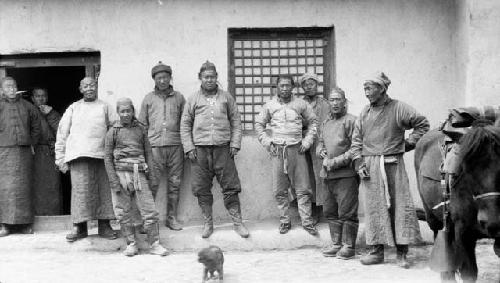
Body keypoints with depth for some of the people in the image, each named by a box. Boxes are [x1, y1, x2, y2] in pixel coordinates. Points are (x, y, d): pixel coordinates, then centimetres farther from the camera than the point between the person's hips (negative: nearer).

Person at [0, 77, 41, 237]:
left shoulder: (27, 106, 11)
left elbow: (36, 126, 20)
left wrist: (32, 142, 14)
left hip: (24, 151, 2)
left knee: (23, 186, 4)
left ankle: (24, 222, 9)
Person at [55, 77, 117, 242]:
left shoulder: (104, 107, 14)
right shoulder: (74, 108, 15)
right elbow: (62, 134, 13)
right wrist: (60, 158, 6)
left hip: (102, 155, 1)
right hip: (79, 155, 0)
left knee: (104, 190, -1)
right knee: (80, 190, -7)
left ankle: (104, 226, 7)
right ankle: (79, 227, -2)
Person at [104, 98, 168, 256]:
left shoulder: (140, 129, 12)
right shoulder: (113, 132, 5)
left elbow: (148, 152, 14)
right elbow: (107, 157, 3)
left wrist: (152, 174, 5)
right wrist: (114, 181, -5)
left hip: (139, 174, 2)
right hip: (121, 173, -1)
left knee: (149, 210, -3)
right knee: (123, 213, 1)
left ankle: (154, 244, 4)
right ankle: (131, 244, 11)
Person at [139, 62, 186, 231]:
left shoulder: (179, 98, 11)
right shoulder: (149, 99, 10)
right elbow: (142, 125, 12)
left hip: (175, 146, 1)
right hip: (155, 146, -1)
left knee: (174, 184, 4)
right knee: (151, 184, -5)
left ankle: (172, 218, 13)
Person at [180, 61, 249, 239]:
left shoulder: (226, 98, 10)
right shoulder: (193, 100, 9)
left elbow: (236, 122, 11)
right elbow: (185, 125, 8)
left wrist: (235, 144, 0)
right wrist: (189, 148, -1)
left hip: (223, 149, 0)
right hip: (200, 149, 1)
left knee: (230, 187, -1)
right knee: (202, 189, 4)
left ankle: (237, 222, 6)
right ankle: (208, 224, 15)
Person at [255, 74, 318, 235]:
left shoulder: (301, 104, 6)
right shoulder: (269, 105, 7)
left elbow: (313, 121, 14)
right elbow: (259, 124, 16)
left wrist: (307, 141, 4)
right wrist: (266, 142, 5)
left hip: (296, 149, -1)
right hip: (277, 150, 1)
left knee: (303, 189, -2)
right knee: (280, 190, 3)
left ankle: (307, 222, 2)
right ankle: (285, 221, 13)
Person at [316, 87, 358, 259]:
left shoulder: (351, 121, -7)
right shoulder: (325, 123, 17)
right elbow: (319, 145, 22)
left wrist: (335, 162, -15)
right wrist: (323, 154, -1)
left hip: (346, 174, -7)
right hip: (328, 174, 7)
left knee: (347, 212, -4)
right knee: (330, 211, 12)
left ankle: (349, 245, 4)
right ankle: (336, 243, 22)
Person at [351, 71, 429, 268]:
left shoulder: (399, 109, -2)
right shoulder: (365, 113, 10)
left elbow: (422, 124, 4)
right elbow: (356, 140, 13)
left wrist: (409, 143, -1)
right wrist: (359, 163, 1)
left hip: (393, 164, -3)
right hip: (370, 166, 4)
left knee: (399, 207, -3)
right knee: (374, 208, 4)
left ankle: (402, 253, 3)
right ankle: (376, 251, 11)